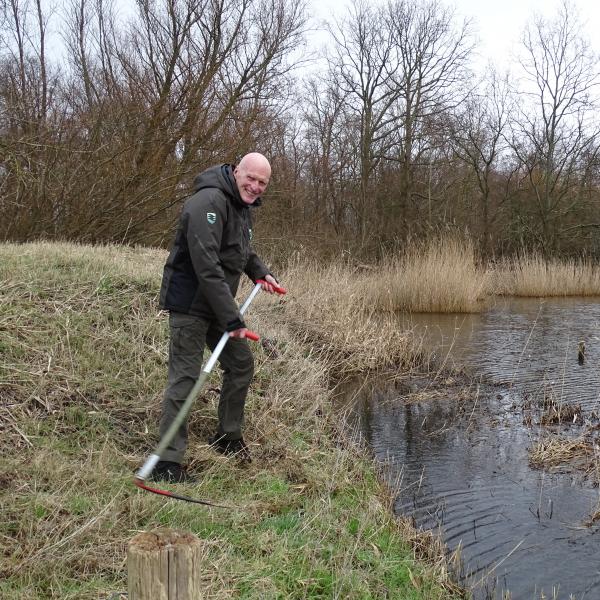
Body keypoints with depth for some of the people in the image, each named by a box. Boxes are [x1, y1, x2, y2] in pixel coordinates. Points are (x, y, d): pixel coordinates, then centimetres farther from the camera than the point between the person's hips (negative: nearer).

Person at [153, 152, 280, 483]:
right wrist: (233, 319, -29)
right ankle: (167, 462, -2)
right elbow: (207, 266, -29)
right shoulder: (209, 202, -22)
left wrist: (261, 272, 9)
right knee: (185, 377, -9)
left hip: (218, 305, 10)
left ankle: (228, 437, 32)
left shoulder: (242, 205, 11)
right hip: (190, 303, -10)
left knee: (241, 363, 15)